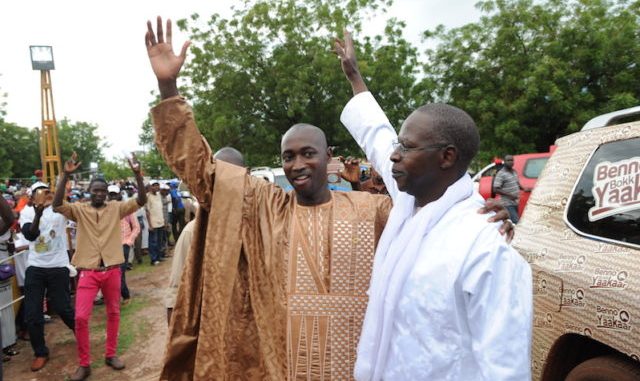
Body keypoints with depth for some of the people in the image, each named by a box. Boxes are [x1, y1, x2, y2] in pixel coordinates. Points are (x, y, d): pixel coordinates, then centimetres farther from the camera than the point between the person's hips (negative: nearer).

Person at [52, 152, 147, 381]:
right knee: (81, 317, -5)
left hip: (112, 270, 1)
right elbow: (57, 205, -17)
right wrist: (66, 175, -26)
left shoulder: (116, 208, 1)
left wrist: (137, 173, -22)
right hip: (88, 271, -1)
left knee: (113, 313, 13)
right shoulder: (79, 209, 0)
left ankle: (110, 354, 30)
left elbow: (141, 200, -10)